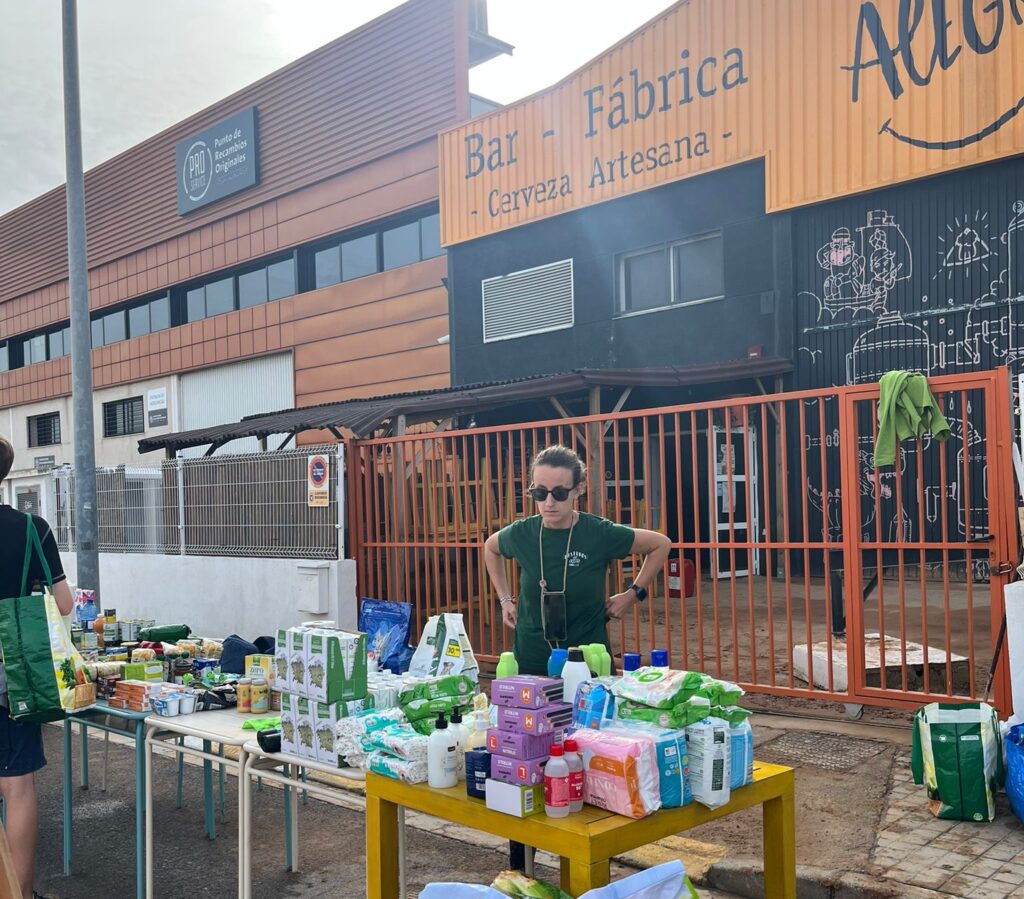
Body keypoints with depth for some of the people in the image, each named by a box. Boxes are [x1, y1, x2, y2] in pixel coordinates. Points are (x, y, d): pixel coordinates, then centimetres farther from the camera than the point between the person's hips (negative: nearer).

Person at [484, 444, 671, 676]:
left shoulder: (600, 534, -13)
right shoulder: (521, 534, -7)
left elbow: (661, 544, 1)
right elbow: (490, 548, 17)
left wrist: (633, 594, -1)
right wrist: (505, 599, 12)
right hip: (531, 660, 2)